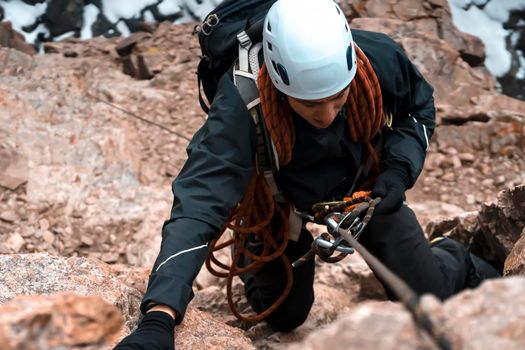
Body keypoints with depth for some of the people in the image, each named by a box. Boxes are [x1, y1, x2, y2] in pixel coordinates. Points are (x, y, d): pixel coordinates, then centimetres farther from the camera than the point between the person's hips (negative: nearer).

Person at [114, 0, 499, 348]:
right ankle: (253, 262, 42)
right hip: (279, 197, -2)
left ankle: (459, 265, 40)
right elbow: (199, 203, -48)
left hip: (361, 183, 2)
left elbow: (419, 108, -8)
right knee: (285, 317, 9)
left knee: (428, 298, 2)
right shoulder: (241, 107, -42)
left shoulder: (380, 58, -33)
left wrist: (400, 169, -25)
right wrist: (159, 318, -58)